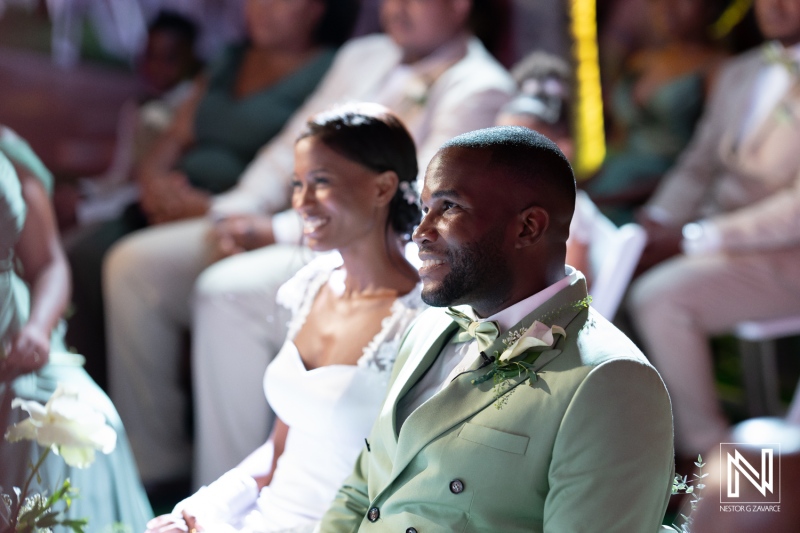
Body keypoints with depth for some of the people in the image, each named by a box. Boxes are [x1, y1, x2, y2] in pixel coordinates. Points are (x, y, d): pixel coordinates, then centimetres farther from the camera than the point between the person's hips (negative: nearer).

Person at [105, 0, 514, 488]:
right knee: (136, 263, -5)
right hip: (295, 224, 9)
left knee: (228, 291, -31)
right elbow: (292, 147, 20)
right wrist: (238, 210, -1)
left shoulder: (480, 89, -8)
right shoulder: (363, 56, 19)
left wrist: (278, 230, -18)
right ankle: (155, 465, 1)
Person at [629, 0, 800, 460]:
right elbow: (699, 166, 18)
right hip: (714, 240, 8)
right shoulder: (740, 74, 14)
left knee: (661, 296, -28)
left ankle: (706, 451, -13)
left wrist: (692, 239, -22)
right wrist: (659, 222, -1)